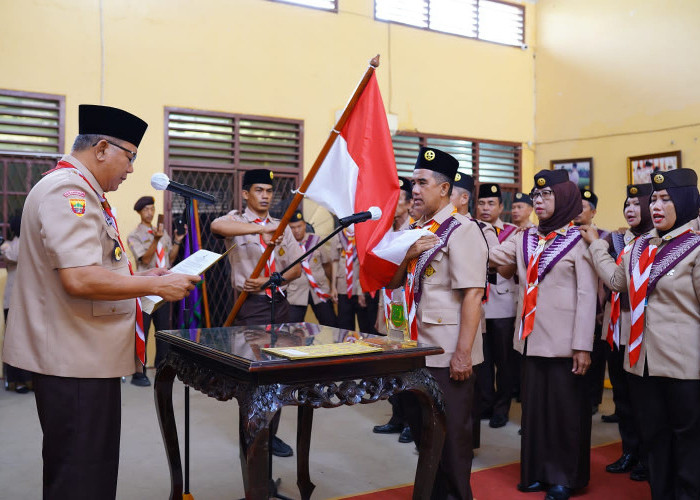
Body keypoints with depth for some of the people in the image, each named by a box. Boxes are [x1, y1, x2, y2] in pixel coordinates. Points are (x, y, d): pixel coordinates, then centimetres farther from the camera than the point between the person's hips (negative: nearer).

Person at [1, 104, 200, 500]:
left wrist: (140, 277, 16)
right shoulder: (68, 191, -17)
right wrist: (155, 285, -19)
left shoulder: (82, 192, 16)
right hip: (75, 360, -11)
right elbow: (79, 280, -28)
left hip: (87, 356, 11)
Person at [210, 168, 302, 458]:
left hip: (278, 303, 5)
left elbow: (296, 268, 8)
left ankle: (271, 433, 20)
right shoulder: (237, 221, -1)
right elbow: (216, 226, -27)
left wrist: (268, 281, -10)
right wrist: (261, 229, -37)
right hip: (250, 305, -5)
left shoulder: (282, 227, 14)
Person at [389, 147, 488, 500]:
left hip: (448, 353, -8)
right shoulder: (418, 231, 11)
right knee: (420, 427, 18)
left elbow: (472, 295, -19)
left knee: (450, 432, 4)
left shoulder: (461, 230, -13)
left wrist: (463, 353, -22)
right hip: (418, 349, 8)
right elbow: (393, 282, 12)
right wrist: (409, 254, -7)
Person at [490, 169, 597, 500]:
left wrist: (583, 345, -15)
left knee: (564, 407, 5)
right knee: (533, 405, 13)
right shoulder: (524, 239, 11)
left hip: (563, 341, -5)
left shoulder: (579, 241, -6)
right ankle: (538, 470, 27)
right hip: (531, 337, 5)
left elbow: (587, 296, -10)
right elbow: (491, 256, -2)